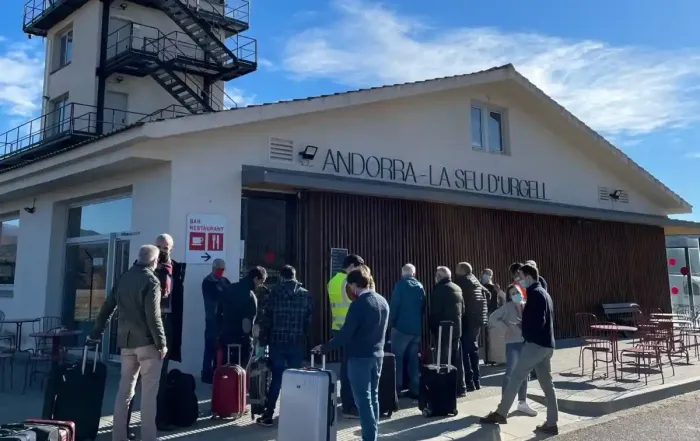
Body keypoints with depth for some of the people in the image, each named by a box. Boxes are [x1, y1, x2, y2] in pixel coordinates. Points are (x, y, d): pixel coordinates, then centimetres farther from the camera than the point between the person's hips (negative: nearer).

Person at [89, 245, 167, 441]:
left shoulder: (123, 278, 10)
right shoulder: (151, 281, -11)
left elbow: (107, 307, 14)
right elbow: (153, 315, -16)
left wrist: (96, 333, 23)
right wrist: (161, 342, -11)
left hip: (126, 340, 7)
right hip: (147, 341, -7)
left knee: (124, 389, 12)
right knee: (149, 391, 0)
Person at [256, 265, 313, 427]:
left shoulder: (274, 293, -2)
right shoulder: (306, 295, 1)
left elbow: (266, 319, -2)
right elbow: (309, 321, 1)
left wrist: (263, 340, 4)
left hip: (277, 341, 0)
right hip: (297, 343, 1)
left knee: (276, 378, 6)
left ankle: (268, 415, 6)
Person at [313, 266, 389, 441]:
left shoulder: (359, 304, -17)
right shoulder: (383, 301, 7)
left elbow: (345, 334, -18)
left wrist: (324, 348, -8)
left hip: (359, 357, -8)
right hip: (377, 355, 8)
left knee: (363, 399, -1)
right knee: (373, 396, 15)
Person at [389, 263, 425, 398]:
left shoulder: (400, 285, -6)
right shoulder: (420, 286, 8)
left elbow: (394, 306, -11)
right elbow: (423, 307, 11)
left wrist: (391, 323, -3)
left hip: (402, 327, -5)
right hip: (417, 328, 5)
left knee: (397, 357, 2)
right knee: (414, 358, 9)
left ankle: (397, 388, 0)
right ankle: (415, 389, 9)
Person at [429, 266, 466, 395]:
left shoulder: (439, 289, -12)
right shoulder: (457, 289, 11)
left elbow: (434, 312, -14)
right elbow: (462, 310, 15)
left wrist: (433, 329, -5)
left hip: (443, 331, -8)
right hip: (456, 329, 8)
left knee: (443, 361, -3)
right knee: (457, 360, 13)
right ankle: (460, 388, 18)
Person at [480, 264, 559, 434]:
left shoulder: (534, 294, -13)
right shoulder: (543, 293, 17)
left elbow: (537, 321, -22)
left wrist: (525, 330, -6)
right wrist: (524, 323, 10)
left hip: (536, 343, -10)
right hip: (546, 344, 10)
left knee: (515, 378, -2)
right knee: (547, 384, 9)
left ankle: (500, 413, 5)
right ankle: (551, 424, 10)